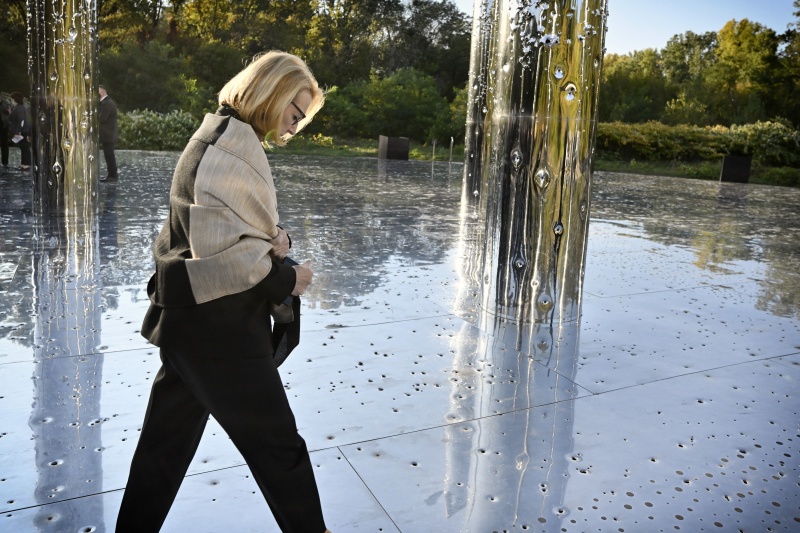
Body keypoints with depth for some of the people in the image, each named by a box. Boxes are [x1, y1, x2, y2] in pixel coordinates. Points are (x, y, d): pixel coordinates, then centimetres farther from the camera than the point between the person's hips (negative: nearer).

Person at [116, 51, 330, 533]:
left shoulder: (224, 138, 14)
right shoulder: (232, 145, -18)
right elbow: (221, 246, -26)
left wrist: (273, 240, 0)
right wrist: (286, 279, -15)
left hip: (190, 318, 10)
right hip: (218, 325, -10)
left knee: (166, 444, 21)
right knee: (279, 446, 5)